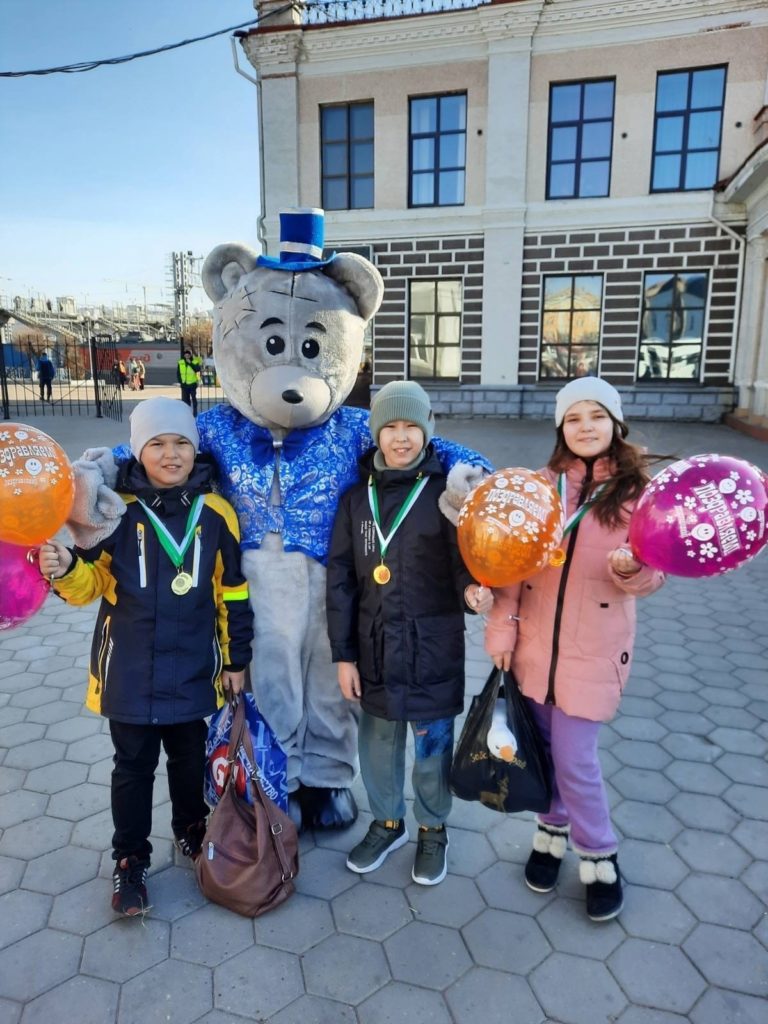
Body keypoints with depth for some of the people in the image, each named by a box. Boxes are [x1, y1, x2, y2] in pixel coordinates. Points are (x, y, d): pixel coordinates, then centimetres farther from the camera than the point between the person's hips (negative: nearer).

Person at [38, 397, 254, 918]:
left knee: (190, 758, 19)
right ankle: (130, 859, 32)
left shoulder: (216, 512, -6)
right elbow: (90, 582, -3)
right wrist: (65, 569, -26)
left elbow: (234, 592, 1)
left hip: (194, 671, 1)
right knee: (134, 766, 13)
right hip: (130, 671, -1)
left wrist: (237, 658, 3)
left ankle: (192, 831, 44)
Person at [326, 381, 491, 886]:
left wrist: (471, 585, -36)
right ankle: (388, 822, 44)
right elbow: (341, 578, 3)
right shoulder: (357, 496, 1)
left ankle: (433, 830, 39)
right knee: (378, 741, 18)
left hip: (432, 646, -3)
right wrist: (343, 654, 2)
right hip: (374, 645, 3)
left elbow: (463, 555, -11)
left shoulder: (446, 490, -7)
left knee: (432, 742, 12)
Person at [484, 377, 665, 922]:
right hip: (535, 642, 3)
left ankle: (599, 858, 28)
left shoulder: (639, 490, -6)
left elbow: (653, 572, -4)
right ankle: (553, 830, 41)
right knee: (541, 746, 15)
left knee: (575, 758, 2)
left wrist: (632, 569, -27)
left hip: (593, 649, -3)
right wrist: (502, 626, -2)